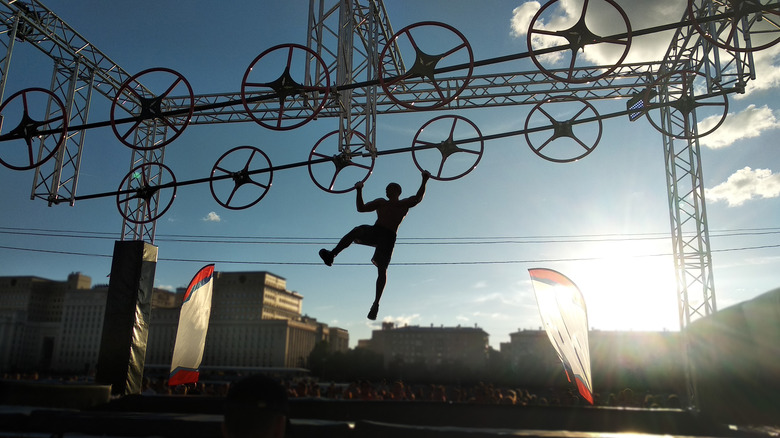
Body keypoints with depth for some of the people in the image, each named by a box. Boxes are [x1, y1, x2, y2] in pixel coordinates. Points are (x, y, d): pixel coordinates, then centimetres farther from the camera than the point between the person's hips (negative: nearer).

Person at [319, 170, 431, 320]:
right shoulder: (381, 202, 32)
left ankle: (376, 303, -17)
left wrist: (424, 181, -8)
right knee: (357, 230, -29)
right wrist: (359, 191, 23)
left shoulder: (404, 204, 19)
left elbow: (418, 198, 1)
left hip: (388, 236, -3)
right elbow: (361, 208, 29)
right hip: (373, 232, 4)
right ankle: (332, 254, -39)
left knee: (382, 268, -16)